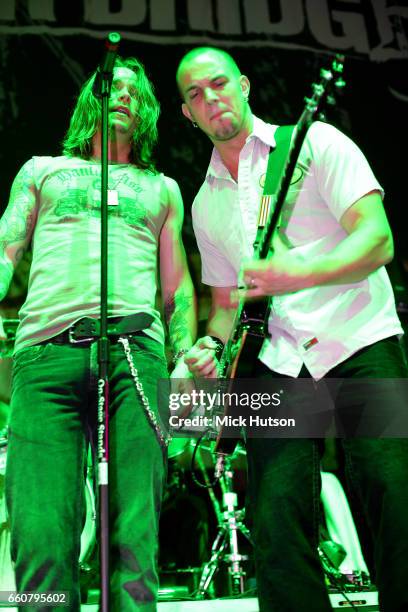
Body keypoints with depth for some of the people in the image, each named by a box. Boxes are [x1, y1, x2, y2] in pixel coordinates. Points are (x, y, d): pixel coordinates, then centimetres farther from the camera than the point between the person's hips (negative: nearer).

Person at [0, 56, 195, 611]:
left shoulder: (162, 188, 28)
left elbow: (177, 285, 21)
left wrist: (186, 357, 6)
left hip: (134, 351, 1)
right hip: (46, 353, 0)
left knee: (134, 536, -8)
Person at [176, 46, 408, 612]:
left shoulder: (314, 142, 4)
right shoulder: (205, 203, 19)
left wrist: (298, 274, -24)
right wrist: (213, 344, 3)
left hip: (359, 341, -3)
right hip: (276, 364, 4)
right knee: (276, 527, -7)